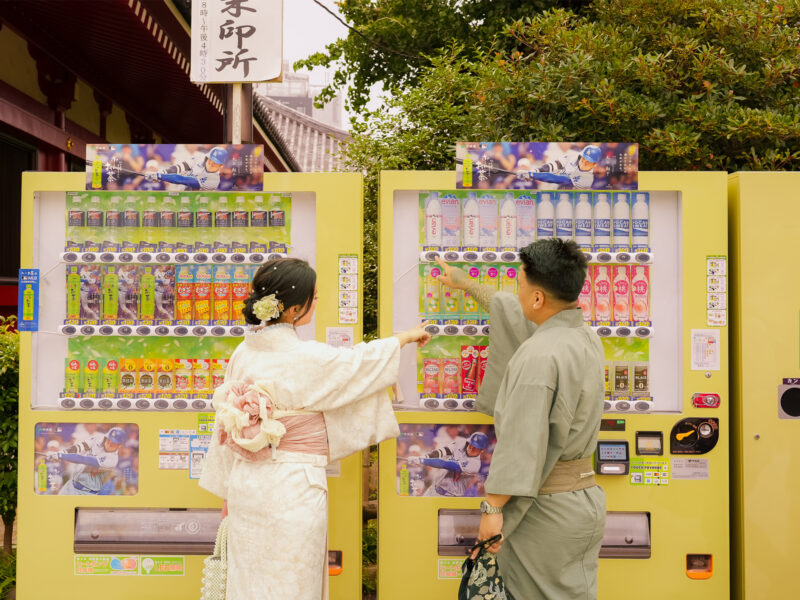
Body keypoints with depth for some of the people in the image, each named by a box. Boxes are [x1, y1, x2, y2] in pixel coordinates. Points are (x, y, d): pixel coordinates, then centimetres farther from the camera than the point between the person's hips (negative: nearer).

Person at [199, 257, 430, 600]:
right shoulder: (307, 359, -19)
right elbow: (359, 364, -1)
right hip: (292, 489, -6)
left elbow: (227, 427, 7)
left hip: (245, 482, 7)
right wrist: (405, 337, 17)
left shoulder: (243, 353, 0)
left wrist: (228, 489, 18)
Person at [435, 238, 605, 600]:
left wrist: (493, 506, -17)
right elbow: (515, 316, 22)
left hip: (547, 507, -9)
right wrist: (465, 283, 34)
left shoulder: (538, 356, -23)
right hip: (587, 498, 9)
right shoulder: (586, 338, 7)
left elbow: (521, 441, -24)